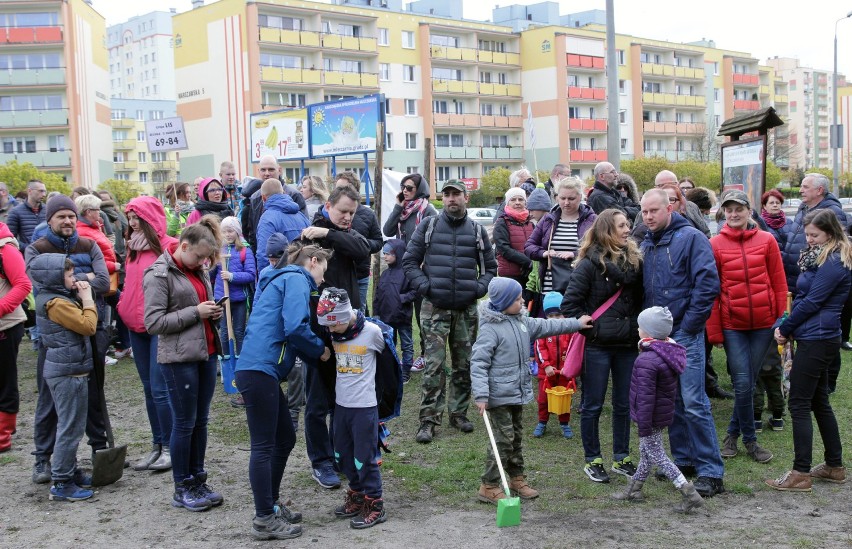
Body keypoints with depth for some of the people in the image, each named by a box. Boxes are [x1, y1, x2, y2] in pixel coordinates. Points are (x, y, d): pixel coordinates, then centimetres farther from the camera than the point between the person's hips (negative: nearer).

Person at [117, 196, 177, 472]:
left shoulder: (169, 246, -9)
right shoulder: (134, 247, 12)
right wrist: (124, 306, 6)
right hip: (136, 326, 7)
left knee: (159, 389, -6)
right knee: (149, 389, 12)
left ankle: (170, 447, 6)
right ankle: (157, 446, 20)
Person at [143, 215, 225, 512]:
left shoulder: (198, 271, 13)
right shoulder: (159, 274, -9)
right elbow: (153, 322, -14)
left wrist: (213, 312, 4)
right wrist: (195, 312, -16)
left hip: (207, 354, 7)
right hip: (179, 358, -7)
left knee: (201, 421, 13)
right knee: (184, 423, 1)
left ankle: (197, 480, 24)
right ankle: (182, 488, 14)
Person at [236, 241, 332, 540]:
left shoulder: (282, 278, 25)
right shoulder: (297, 278, -5)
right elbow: (295, 326, -18)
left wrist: (313, 349, 13)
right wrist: (320, 350, -2)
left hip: (261, 369, 10)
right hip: (260, 369, -10)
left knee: (285, 437, 17)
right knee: (264, 445, -3)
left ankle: (271, 504, 28)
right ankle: (264, 520, 5)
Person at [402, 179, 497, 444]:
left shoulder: (477, 231, 9)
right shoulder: (428, 227, 4)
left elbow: (490, 266, 15)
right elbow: (409, 261, 4)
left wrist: (479, 288, -2)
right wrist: (424, 286, -8)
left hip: (467, 310, 3)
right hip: (434, 308, -2)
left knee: (464, 364, 9)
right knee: (434, 365, -7)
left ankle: (459, 412, 23)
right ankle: (428, 419, -2)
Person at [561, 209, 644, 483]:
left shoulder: (635, 260, 7)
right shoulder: (589, 264, -10)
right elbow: (569, 305, -11)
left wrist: (638, 329, 6)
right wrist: (591, 328, -11)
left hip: (627, 345, 5)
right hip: (597, 346, -5)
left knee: (624, 404, 12)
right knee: (593, 405, 5)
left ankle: (622, 458, 26)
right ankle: (592, 460, 18)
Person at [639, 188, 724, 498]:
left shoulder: (690, 237, -7)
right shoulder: (646, 245, 13)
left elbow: (708, 284, -14)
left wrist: (688, 326, -14)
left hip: (685, 333, -7)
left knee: (693, 402, -10)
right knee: (672, 400, 13)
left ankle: (711, 472, -4)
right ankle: (683, 460, 25)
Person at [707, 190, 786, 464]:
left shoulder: (766, 240, 1)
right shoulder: (715, 244, -2)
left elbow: (779, 284, 4)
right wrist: (714, 330, -4)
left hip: (763, 323, 2)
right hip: (732, 324, -2)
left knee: (748, 380, 9)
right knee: (743, 383, -3)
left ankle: (733, 432, 26)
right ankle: (750, 440, 14)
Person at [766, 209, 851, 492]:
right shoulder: (820, 258, 15)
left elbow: (811, 302, -17)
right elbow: (804, 296, 16)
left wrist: (784, 328, -7)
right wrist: (788, 327, 3)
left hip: (817, 339, -10)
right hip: (819, 338, 10)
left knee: (799, 404, -7)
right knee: (819, 402, 16)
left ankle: (801, 474, -3)